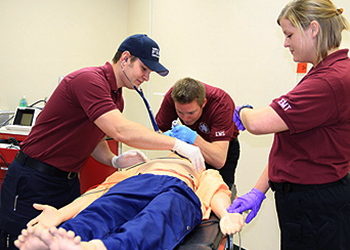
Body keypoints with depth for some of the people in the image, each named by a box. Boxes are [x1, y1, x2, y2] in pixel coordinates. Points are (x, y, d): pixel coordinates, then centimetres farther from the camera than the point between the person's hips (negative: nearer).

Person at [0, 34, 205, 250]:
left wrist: (114, 161, -5)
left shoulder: (116, 98, 9)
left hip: (69, 181, 9)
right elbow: (122, 131, -33)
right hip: (33, 181, -8)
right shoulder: (89, 80, -22)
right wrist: (177, 145, -28)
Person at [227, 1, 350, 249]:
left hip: (316, 208, -9)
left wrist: (242, 112, -5)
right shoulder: (323, 73, 11)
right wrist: (259, 191, 6)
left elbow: (258, 123, -29)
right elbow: (289, 145, 10)